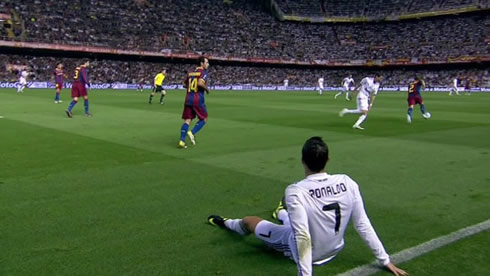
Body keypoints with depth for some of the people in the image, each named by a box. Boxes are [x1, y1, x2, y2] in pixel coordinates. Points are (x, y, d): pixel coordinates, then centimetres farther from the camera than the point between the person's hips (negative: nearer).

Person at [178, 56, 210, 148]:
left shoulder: (190, 73, 14)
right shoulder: (203, 72, -7)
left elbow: (185, 85, 20)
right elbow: (200, 83, -24)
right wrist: (207, 89, -7)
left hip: (188, 99, 6)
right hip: (198, 99, -6)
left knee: (187, 120, 6)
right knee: (204, 119, 11)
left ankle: (182, 140, -4)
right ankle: (192, 133, -5)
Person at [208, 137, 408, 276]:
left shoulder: (295, 191, -31)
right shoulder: (347, 183, -18)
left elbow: (303, 238, -34)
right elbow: (363, 225, -13)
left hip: (303, 253, -4)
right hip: (333, 250, 5)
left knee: (249, 221, 20)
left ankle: (226, 223, 56)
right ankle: (281, 213, 73)